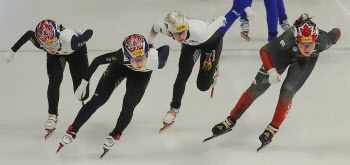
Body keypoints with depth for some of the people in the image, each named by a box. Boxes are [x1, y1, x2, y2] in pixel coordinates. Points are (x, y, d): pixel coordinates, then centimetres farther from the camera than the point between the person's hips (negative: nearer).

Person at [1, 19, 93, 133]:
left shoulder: (71, 41, -47)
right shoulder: (39, 43, -38)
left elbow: (89, 32, -30)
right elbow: (29, 34, -15)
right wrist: (12, 51, -7)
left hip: (76, 52, -2)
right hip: (56, 56, 2)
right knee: (54, 81, -21)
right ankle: (53, 115, -2)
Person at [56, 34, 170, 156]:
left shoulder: (156, 60, -39)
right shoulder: (121, 56, -43)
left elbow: (165, 48, -16)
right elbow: (97, 60, -30)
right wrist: (84, 83, -25)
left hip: (142, 74, 1)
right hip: (120, 67, -1)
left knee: (128, 106, -12)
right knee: (97, 100, -5)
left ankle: (115, 136, 15)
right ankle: (72, 131, 7)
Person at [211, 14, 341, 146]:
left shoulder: (323, 41, -40)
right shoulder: (286, 40, -43)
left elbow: (337, 32, -16)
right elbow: (264, 51, -26)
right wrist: (271, 70, -40)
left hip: (306, 61, 1)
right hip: (284, 54, -1)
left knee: (287, 93, -13)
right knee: (256, 88, 0)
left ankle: (273, 128, 12)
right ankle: (231, 120, 20)